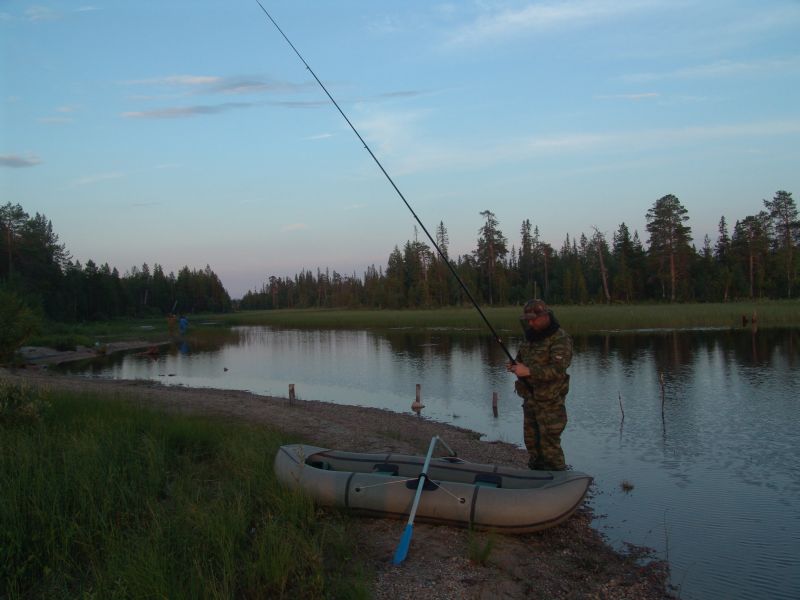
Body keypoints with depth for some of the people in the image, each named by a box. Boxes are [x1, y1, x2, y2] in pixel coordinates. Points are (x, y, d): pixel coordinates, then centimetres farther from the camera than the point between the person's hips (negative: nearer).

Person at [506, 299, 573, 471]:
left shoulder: (560, 339, -15)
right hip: (530, 397, 8)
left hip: (550, 401, -8)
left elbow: (557, 370, -25)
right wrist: (515, 366, 0)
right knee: (532, 441, 15)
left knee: (549, 444, -6)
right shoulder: (531, 336, 11)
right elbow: (523, 359, 23)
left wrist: (529, 371, -31)